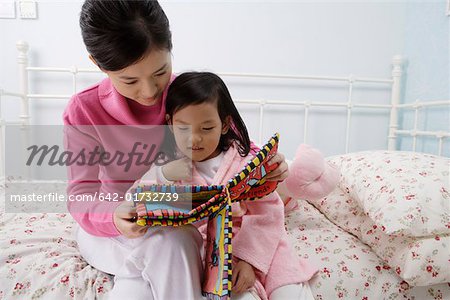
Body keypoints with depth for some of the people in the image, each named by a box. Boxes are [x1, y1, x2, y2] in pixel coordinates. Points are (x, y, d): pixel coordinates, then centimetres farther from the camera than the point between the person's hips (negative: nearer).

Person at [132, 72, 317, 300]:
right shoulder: (169, 165, 0)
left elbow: (266, 212, -6)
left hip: (254, 241, 1)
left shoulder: (244, 160, -4)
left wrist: (248, 260, -15)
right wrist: (164, 175, -21)